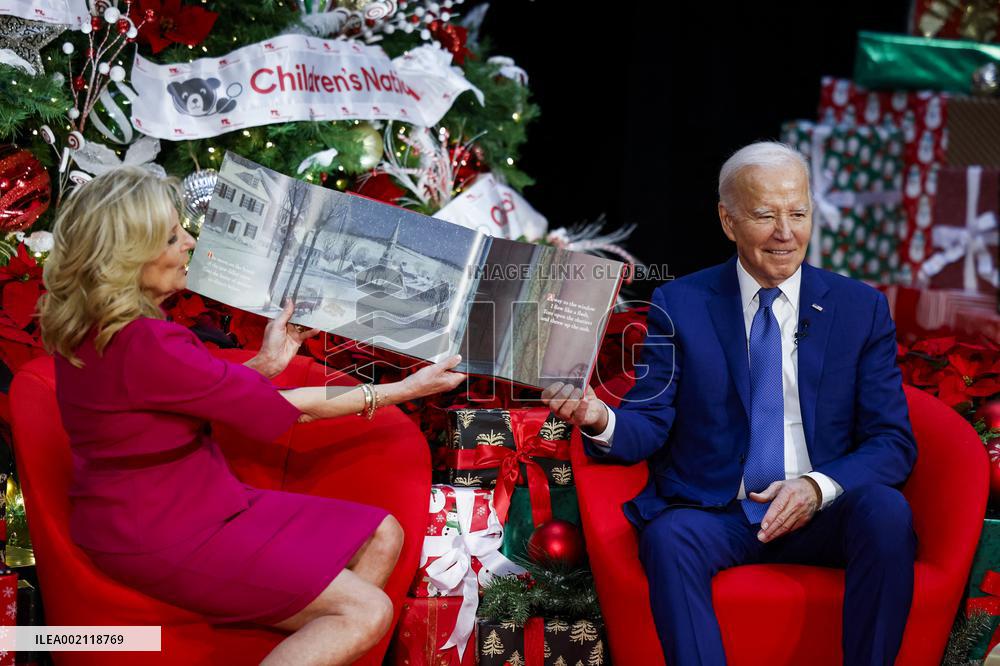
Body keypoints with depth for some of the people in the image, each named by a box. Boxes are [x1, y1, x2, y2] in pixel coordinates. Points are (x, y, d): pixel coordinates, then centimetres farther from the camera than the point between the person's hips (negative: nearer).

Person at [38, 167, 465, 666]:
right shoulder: (141, 345, -26)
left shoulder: (102, 327, 4)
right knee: (367, 613, -18)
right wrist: (405, 390, -7)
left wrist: (265, 364, 5)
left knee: (381, 537, 6)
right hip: (161, 537, -10)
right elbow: (282, 408, -17)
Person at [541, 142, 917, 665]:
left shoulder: (862, 308, 7)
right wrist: (600, 420, -24)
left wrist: (818, 487, -17)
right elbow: (649, 424, 1)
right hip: (713, 516, -1)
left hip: (821, 518, 1)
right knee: (667, 537, -34)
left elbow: (893, 442, 3)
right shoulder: (679, 304, 5)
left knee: (886, 511, -31)